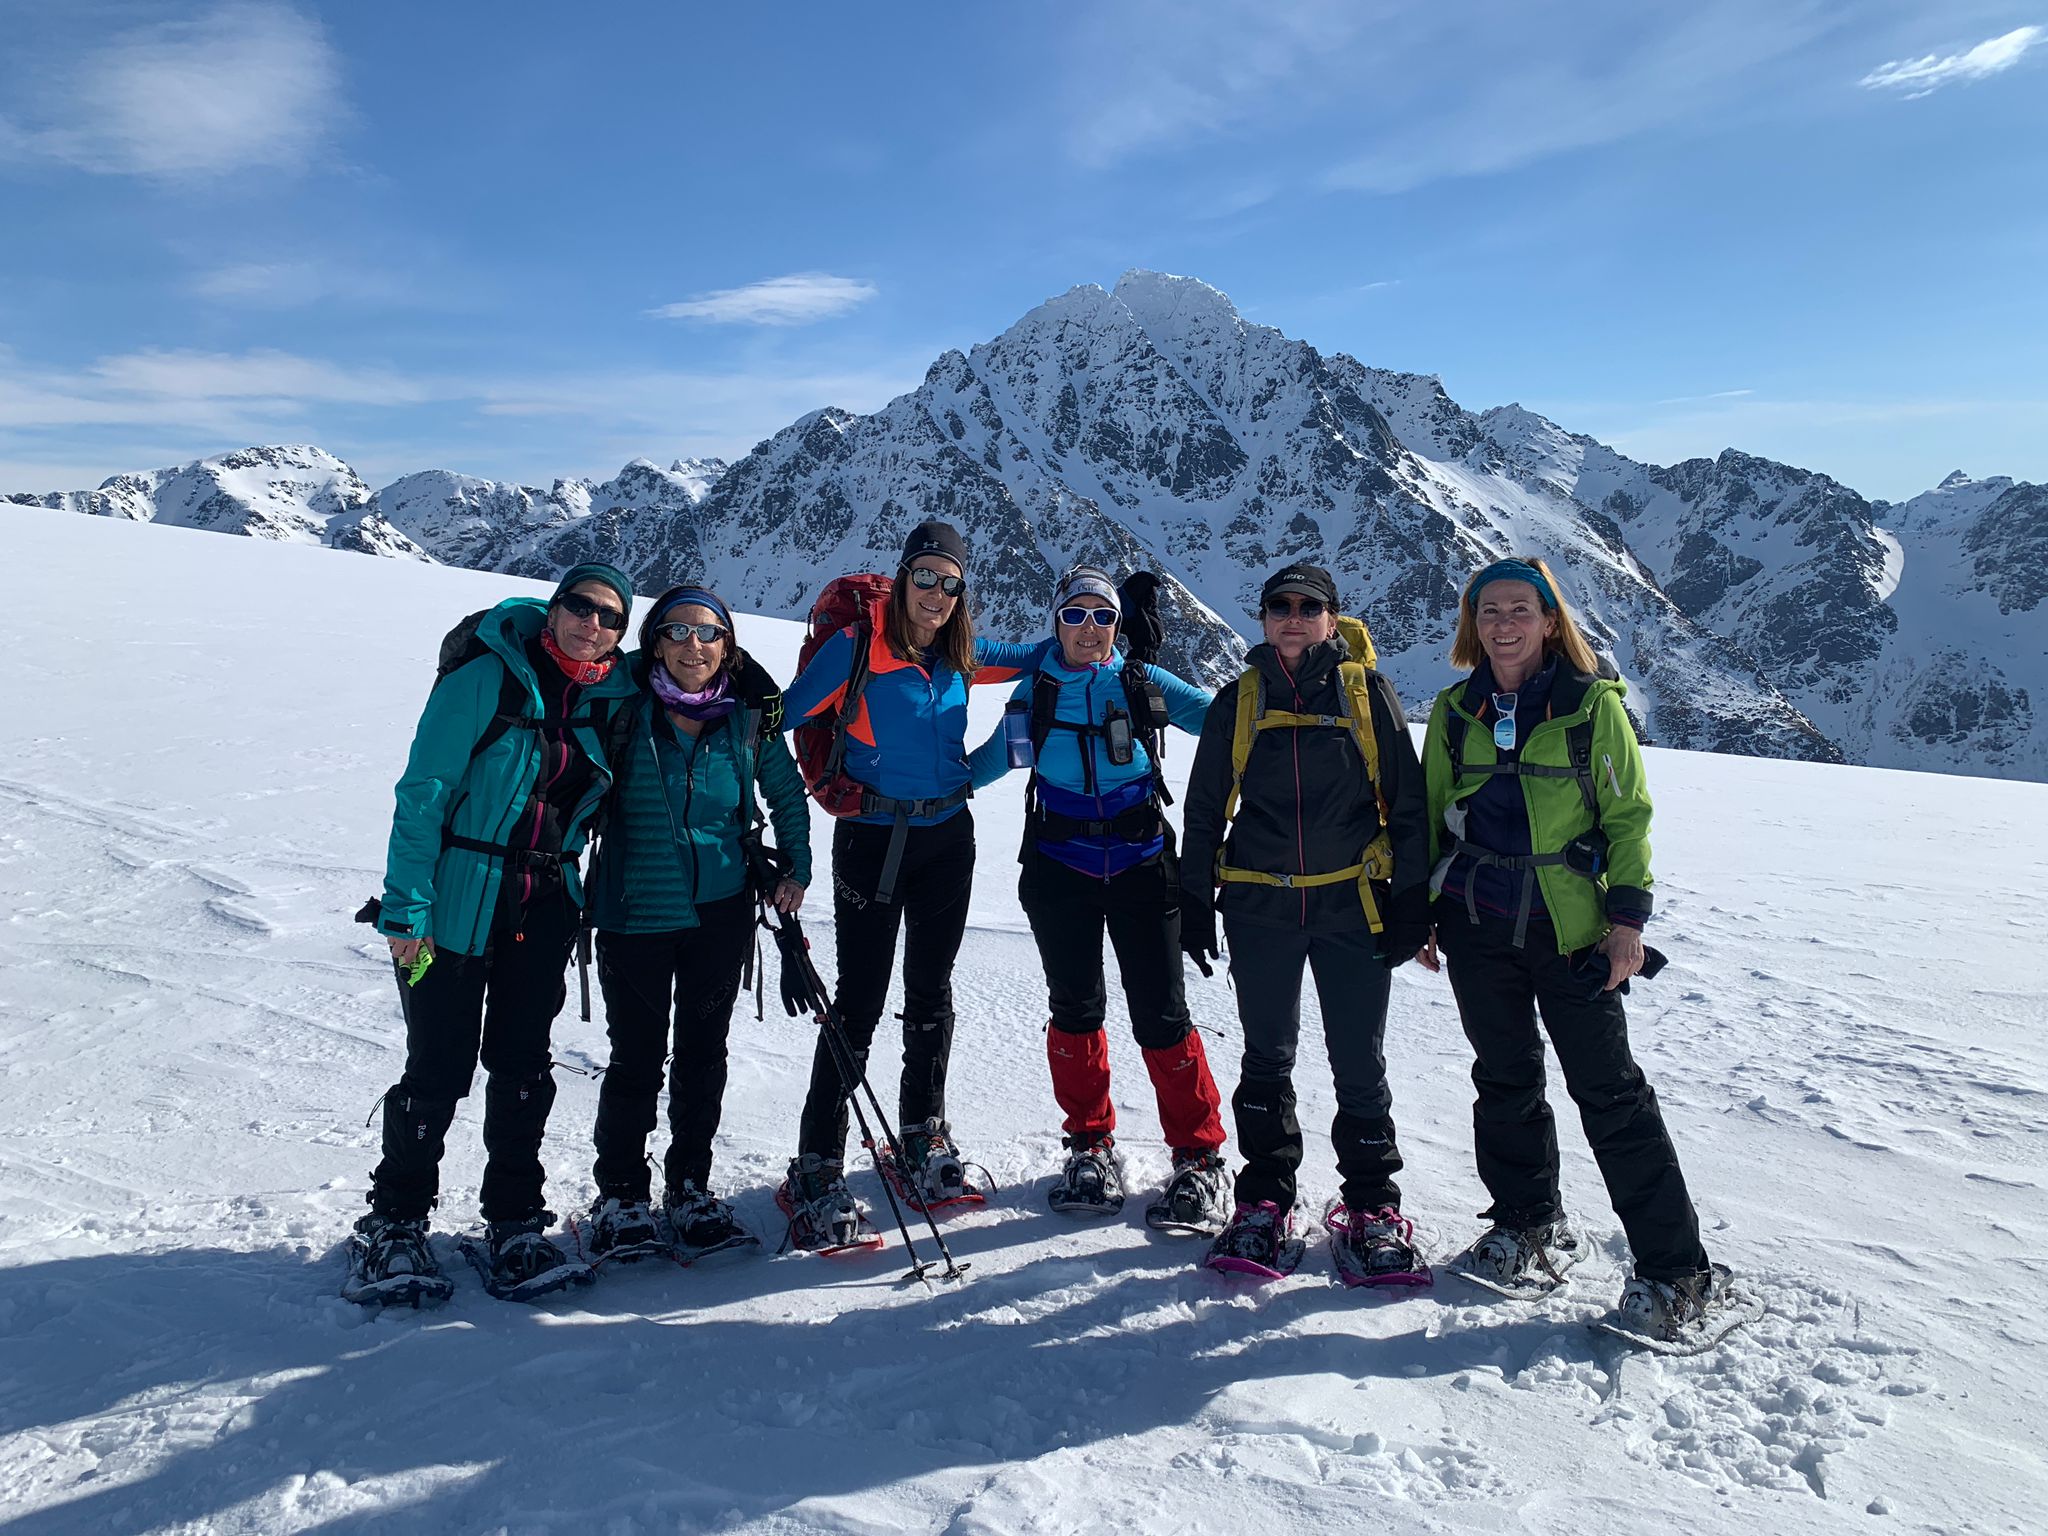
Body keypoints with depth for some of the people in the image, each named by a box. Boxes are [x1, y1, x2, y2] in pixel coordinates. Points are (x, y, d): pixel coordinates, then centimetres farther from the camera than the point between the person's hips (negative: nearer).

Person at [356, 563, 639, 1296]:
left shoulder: (610, 701, 4)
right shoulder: (487, 678, -10)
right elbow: (424, 792, -12)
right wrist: (406, 906, -16)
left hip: (544, 909, 4)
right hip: (459, 902, -4)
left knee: (523, 1067, 8)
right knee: (439, 1068, 2)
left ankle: (515, 1221, 22)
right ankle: (396, 1220, 23)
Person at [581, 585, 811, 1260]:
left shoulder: (749, 719, 0)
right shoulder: (626, 707, -6)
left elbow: (787, 793, 13)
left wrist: (796, 868, 6)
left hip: (722, 914, 2)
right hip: (636, 915, -2)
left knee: (703, 1055, 12)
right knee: (638, 1060, 3)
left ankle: (690, 1189, 28)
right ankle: (620, 1195, 22)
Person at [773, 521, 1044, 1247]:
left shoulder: (959, 655, 5)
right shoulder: (857, 645, -10)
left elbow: (1030, 658, 23)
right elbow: (788, 713, -8)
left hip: (947, 838, 5)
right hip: (872, 839, -5)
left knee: (932, 992, 14)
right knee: (860, 1001, -6)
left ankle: (924, 1140, 31)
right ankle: (816, 1172, 5)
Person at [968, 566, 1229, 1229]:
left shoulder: (1143, 684, 3)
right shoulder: (1036, 691, 6)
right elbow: (992, 759, 17)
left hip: (1141, 865, -1)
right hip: (1059, 869, 1)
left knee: (1161, 1015, -2)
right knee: (1075, 1010, 8)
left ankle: (1199, 1157, 11)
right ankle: (1090, 1146, 26)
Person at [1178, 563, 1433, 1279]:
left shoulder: (1367, 692, 1)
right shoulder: (1239, 700, 6)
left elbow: (1406, 803, 2)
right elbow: (1204, 808, 10)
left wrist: (1411, 899, -2)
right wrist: (1195, 899, 7)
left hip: (1353, 904, -1)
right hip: (1259, 907, 2)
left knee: (1359, 1062, 6)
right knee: (1267, 1058, 10)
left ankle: (1371, 1206, 22)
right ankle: (1264, 1201, 22)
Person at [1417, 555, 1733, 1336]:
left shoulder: (1592, 703, -4)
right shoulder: (1455, 710, 6)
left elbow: (1628, 814, -1)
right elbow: (1432, 815, 13)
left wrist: (1628, 917, -7)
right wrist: (1423, 910, 10)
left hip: (1568, 926, -3)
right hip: (1476, 925, 4)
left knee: (1609, 1090, -1)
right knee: (1505, 1080, 13)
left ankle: (1676, 1268, 10)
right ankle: (1529, 1226, 31)